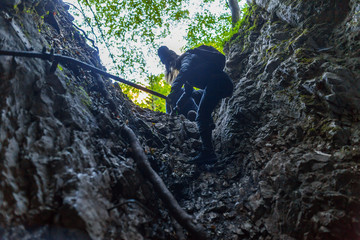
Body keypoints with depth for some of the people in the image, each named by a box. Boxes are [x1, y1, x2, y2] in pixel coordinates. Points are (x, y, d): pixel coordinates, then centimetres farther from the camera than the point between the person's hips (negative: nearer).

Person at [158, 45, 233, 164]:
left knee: (201, 116, -16)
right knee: (193, 95, 29)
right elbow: (188, 92, 33)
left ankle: (208, 153, -24)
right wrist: (178, 105, 24)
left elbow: (186, 70, -27)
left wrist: (174, 90, -39)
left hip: (218, 82, -10)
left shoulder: (187, 57, -2)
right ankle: (209, 122, 10)